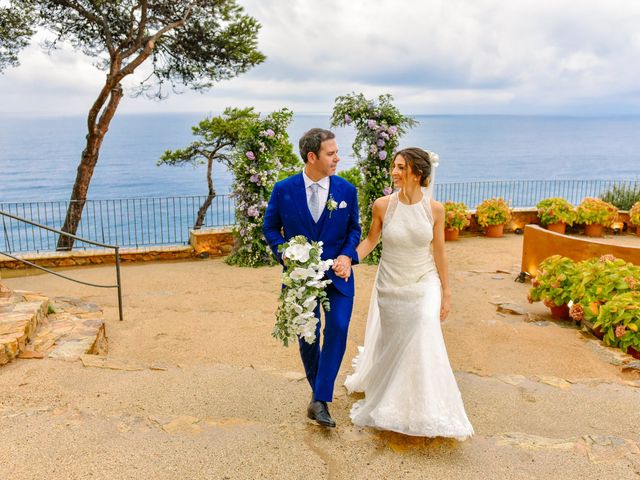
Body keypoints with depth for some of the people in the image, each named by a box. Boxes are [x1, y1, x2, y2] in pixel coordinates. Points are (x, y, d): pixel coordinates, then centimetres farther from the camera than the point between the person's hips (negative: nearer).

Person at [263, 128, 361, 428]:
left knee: (337, 329, -16)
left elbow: (354, 229, 7)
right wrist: (286, 256, -11)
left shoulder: (347, 190, -2)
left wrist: (347, 256, -11)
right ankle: (318, 392, 32)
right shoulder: (283, 190, -6)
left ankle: (320, 400, -6)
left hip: (337, 274, 0)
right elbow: (270, 227, 5)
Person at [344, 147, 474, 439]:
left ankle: (427, 411, 8)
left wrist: (446, 292, 1)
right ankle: (390, 403, 39)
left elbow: (439, 252, -2)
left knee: (424, 340, -13)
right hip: (390, 285, 1)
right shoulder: (383, 205, -11)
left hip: (424, 284, 0)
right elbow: (370, 240, 1)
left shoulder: (434, 209, -10)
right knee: (393, 343, 11)